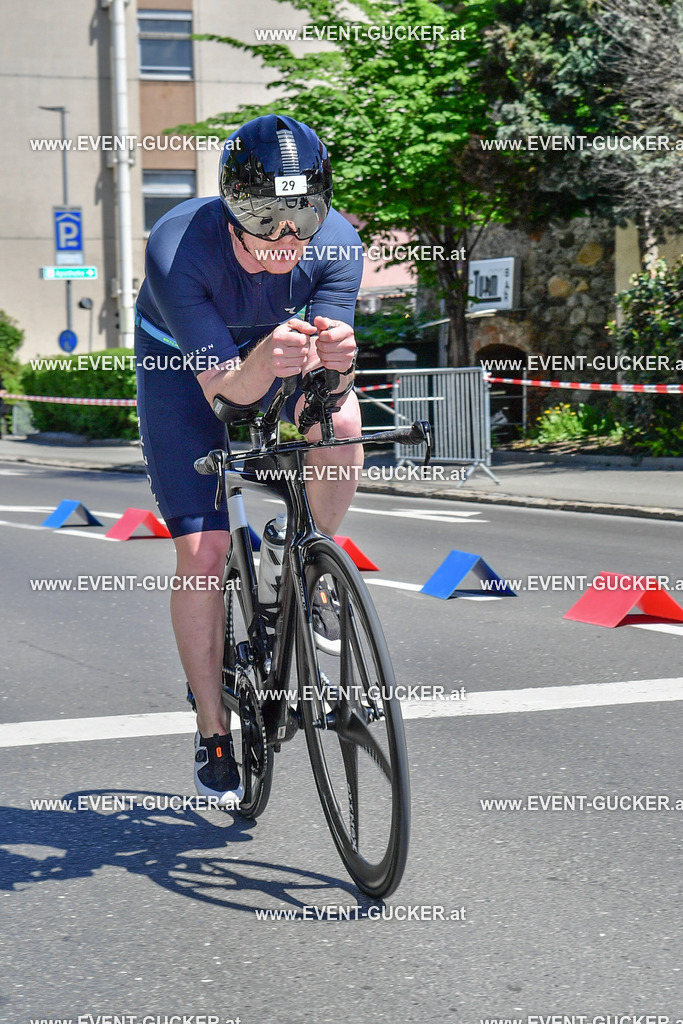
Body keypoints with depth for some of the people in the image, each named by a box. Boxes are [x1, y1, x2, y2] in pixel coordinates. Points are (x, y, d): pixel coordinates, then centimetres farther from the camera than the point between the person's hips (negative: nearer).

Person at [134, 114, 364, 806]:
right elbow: (225, 385, -38)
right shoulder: (176, 249, -37)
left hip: (277, 349, 2)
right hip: (182, 364, -2)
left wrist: (335, 359, -55)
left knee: (341, 421, -32)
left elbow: (331, 384, -31)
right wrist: (268, 359, -59)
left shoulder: (336, 244, -29)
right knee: (202, 551, -11)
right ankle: (213, 731, 7)